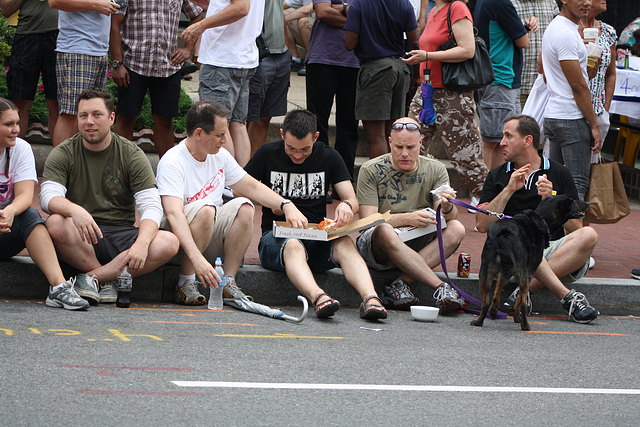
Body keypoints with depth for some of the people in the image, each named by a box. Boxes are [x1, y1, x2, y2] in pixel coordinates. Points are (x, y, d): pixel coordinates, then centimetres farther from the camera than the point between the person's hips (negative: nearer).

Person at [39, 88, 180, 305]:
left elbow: (151, 206, -6)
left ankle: (93, 277, -23)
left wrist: (141, 244, -27)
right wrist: (74, 210, -39)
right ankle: (107, 282, -18)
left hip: (121, 234, 1)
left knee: (169, 243, -26)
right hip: (80, 236, -1)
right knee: (56, 224, -35)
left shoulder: (132, 155, 3)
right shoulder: (63, 154, 1)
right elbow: (48, 197, -15)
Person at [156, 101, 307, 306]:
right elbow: (174, 214, -33)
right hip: (179, 238, -7)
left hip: (212, 239, 7)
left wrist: (286, 205, -4)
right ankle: (186, 284, -25)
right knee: (205, 209, -34)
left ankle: (228, 282, -16)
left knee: (244, 207, -18)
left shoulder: (220, 156, 5)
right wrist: (197, 258, -46)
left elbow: (253, 187, 13)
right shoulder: (173, 163, -20)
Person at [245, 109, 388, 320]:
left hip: (317, 237, 2)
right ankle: (318, 298, -66)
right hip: (276, 236, -2)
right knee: (293, 246, -39)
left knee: (345, 244, -32)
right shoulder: (268, 154, 4)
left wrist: (346, 205, -20)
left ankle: (370, 298, -54)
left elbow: (352, 199, 5)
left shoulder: (329, 157, 9)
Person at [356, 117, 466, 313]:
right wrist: (407, 219, -30)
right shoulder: (371, 171, -6)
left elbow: (450, 217, -6)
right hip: (377, 246, -3)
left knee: (456, 229, -23)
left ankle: (400, 284, -31)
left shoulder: (435, 170, 3)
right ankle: (441, 287, -37)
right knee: (384, 231, -37)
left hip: (419, 245, 3)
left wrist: (447, 208, -32)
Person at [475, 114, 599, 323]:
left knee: (588, 236, -28)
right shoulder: (497, 177, 14)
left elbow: (576, 226, 6)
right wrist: (508, 191, -6)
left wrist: (551, 201, -9)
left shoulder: (559, 173, 12)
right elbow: (481, 225, 1)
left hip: (552, 251, 1)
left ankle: (527, 288, -33)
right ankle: (567, 297, -41)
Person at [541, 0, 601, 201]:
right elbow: (578, 86, -17)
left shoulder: (553, 28, 15)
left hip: (552, 115, 10)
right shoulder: (567, 34, -17)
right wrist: (594, 125, -13)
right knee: (578, 184, -9)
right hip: (572, 119, -10)